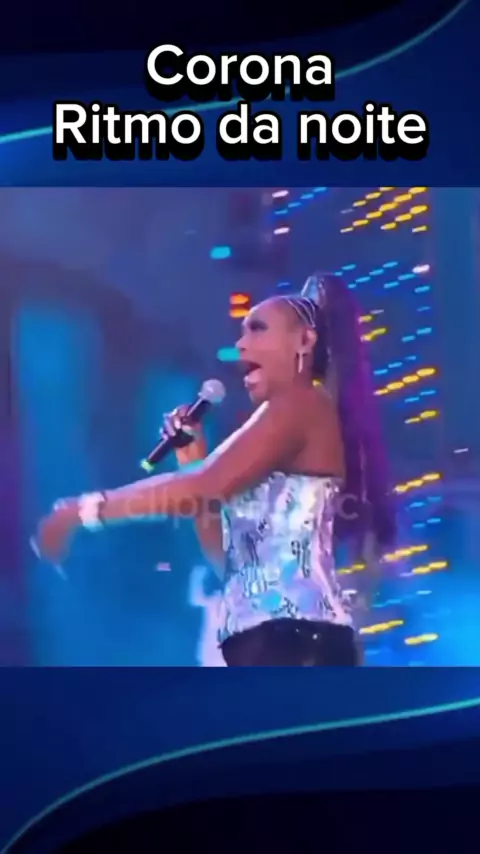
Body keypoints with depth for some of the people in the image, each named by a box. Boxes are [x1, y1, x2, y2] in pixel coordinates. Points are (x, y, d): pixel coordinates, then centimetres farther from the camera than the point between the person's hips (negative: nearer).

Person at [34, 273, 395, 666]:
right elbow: (226, 554, 21)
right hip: (268, 639, 9)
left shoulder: (302, 403, -1)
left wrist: (84, 511, -6)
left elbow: (205, 485, -14)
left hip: (292, 635, -9)